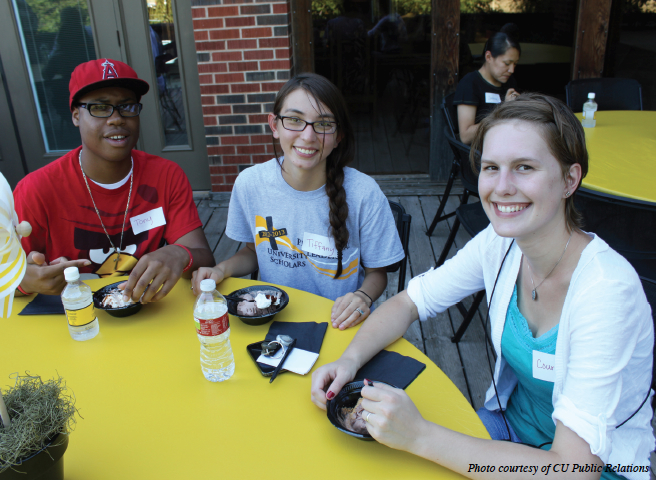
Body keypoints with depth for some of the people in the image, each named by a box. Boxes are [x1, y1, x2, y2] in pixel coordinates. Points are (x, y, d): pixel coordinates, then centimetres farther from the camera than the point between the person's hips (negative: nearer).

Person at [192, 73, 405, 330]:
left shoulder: (363, 193, -15)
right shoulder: (249, 183, -6)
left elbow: (376, 272, -1)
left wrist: (364, 297, -22)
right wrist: (223, 269, -7)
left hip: (339, 326, 1)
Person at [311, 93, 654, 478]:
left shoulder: (606, 289, -29)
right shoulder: (500, 244, -13)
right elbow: (408, 302, -2)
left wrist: (419, 436, -35)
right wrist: (350, 360, -19)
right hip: (510, 425, 4)